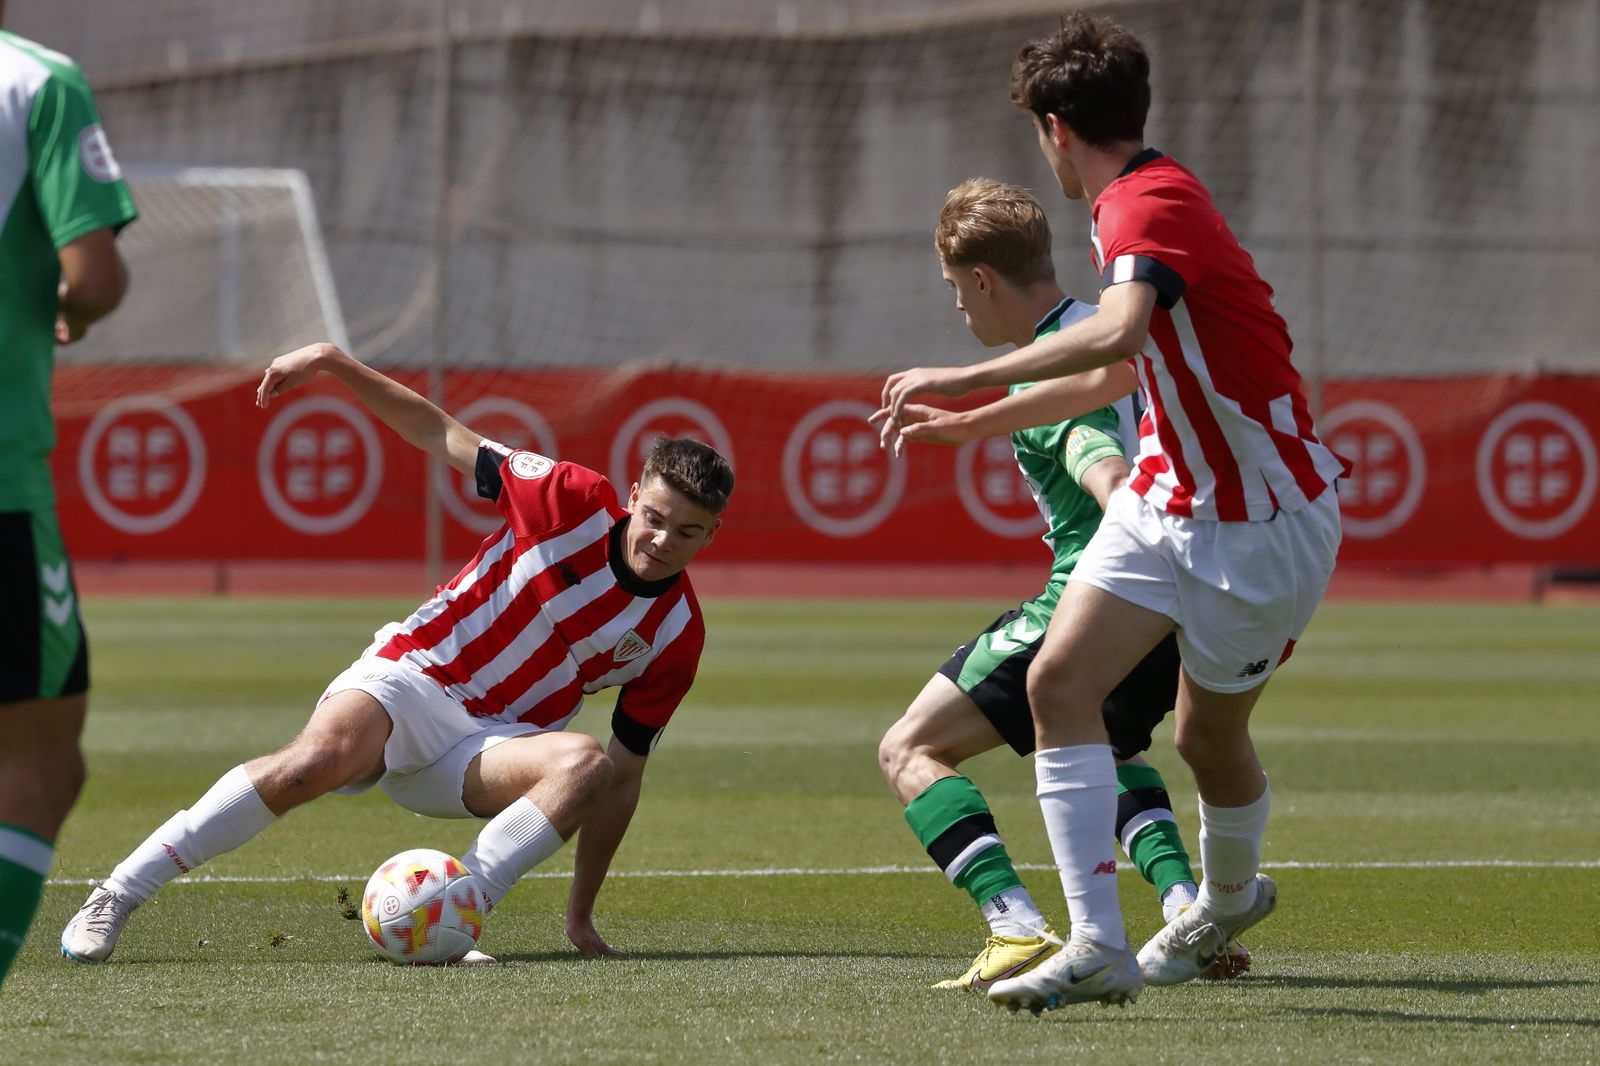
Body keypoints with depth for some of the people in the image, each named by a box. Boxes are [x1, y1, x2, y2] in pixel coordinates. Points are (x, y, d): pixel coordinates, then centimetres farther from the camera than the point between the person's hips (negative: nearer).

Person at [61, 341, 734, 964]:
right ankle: (116, 897, -24)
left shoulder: (677, 636, 0)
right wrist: (330, 360, -7)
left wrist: (580, 915, 6)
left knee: (587, 765, -31)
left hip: (494, 742, 3)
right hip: (414, 675, -3)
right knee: (314, 762, -34)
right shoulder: (577, 501, -7)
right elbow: (439, 434, 1)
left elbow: (623, 777, 6)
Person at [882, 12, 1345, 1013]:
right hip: (1166, 496, 8)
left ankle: (1231, 891, 35)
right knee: (1060, 678, -8)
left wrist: (965, 379, -42)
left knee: (1211, 734, 5)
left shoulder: (1152, 203, -23)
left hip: (1261, 524, -8)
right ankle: (1099, 943, -10)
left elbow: (1119, 333, -44)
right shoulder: (1138, 199, 7)